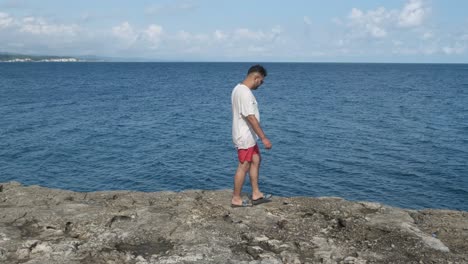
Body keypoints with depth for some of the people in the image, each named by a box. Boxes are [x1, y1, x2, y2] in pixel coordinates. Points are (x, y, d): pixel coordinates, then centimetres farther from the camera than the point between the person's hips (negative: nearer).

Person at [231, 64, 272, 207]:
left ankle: (256, 194, 24)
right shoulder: (245, 93, -24)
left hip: (248, 136, 10)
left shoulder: (239, 88, 9)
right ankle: (236, 199, 12)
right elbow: (251, 118, -28)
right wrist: (264, 138, -26)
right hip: (245, 137, -10)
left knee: (256, 160, 17)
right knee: (243, 167, 0)